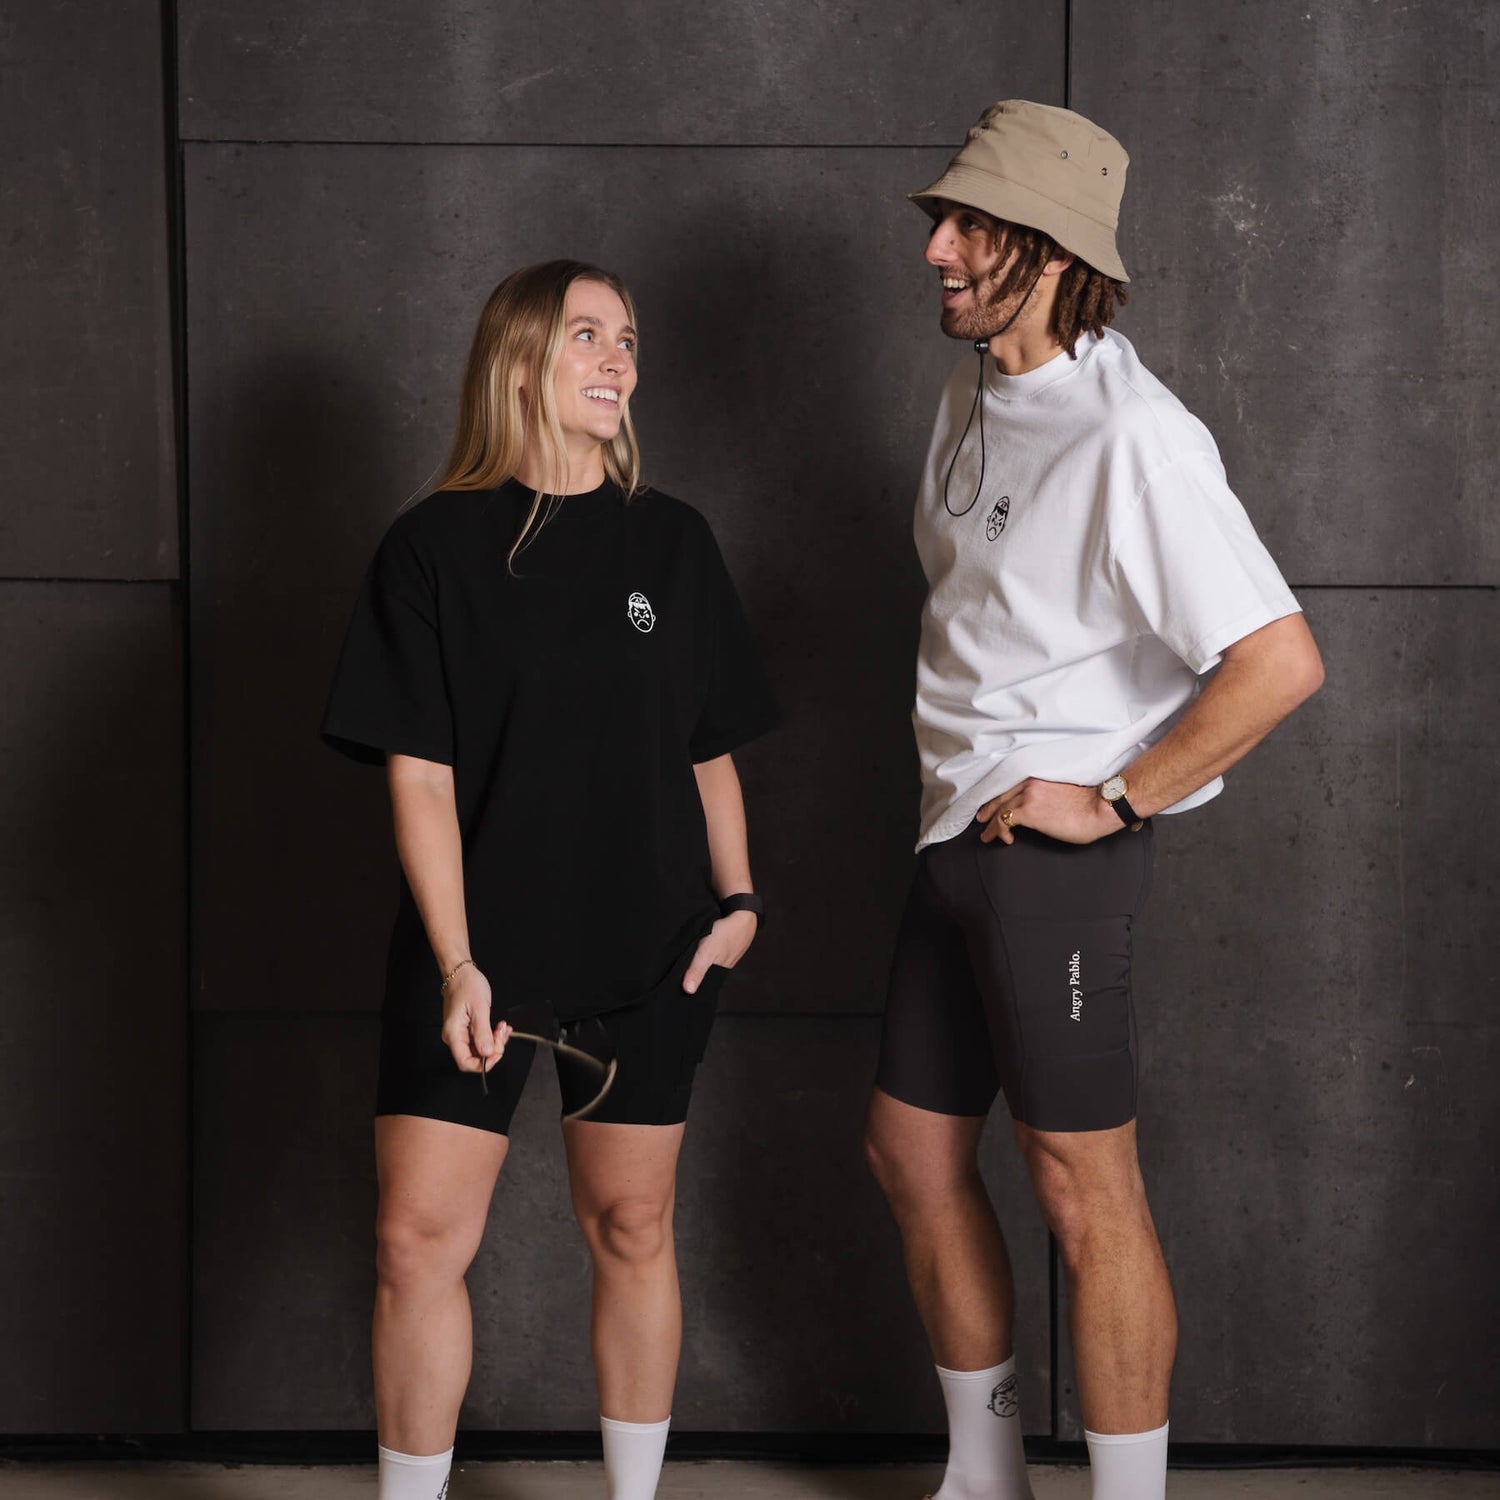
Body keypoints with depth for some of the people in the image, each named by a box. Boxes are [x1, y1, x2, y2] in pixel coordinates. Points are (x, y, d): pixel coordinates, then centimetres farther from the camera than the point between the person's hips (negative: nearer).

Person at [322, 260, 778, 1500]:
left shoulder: (673, 540, 7)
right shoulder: (435, 547, -2)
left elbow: (711, 748, 12)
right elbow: (418, 772, -6)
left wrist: (736, 899, 0)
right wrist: (457, 964, -14)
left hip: (647, 952, 2)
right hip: (475, 952, -2)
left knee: (632, 1227, 9)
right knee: (419, 1239, -5)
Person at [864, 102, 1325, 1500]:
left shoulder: (1130, 437, -19)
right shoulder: (973, 397, 9)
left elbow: (1280, 661, -26)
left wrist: (1113, 802, -18)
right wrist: (965, 779, 14)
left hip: (1058, 849, -9)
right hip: (959, 834, 9)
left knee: (1083, 1191, -3)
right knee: (912, 1152, 15)